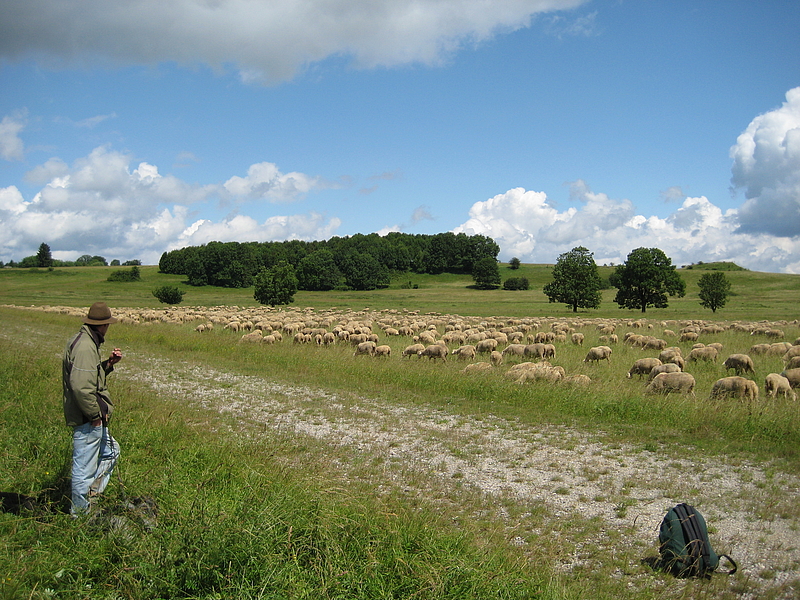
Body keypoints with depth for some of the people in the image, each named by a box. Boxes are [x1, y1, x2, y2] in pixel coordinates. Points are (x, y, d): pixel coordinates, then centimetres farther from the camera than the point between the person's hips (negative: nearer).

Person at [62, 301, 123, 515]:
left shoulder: (82, 341, 11)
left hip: (91, 418, 11)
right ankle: (80, 512, 14)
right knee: (84, 467, 2)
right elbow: (81, 386, -29)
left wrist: (108, 363, 9)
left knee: (110, 451, 24)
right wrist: (95, 415, -21)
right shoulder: (85, 347, -21)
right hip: (87, 419, -11)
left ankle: (90, 495, 26)